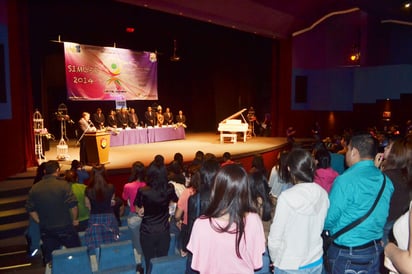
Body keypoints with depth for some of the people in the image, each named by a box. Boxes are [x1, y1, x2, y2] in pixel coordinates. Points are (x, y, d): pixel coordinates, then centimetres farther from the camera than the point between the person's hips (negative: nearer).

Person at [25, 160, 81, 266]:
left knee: (50, 261, 14)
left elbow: (30, 209, 4)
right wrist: (74, 219, -2)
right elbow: (73, 205, -17)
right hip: (64, 227, -4)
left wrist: (41, 222, 12)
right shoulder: (63, 184, -15)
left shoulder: (34, 188, -1)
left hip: (45, 230, 4)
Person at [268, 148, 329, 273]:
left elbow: (275, 237, -16)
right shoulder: (323, 194, -9)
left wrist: (274, 259, 1)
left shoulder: (286, 197, -23)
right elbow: (320, 228, 2)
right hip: (316, 262, 4)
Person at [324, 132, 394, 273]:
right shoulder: (385, 179, -1)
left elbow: (329, 220, -17)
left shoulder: (345, 180, -23)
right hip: (376, 250, 6)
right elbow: (379, 215, 10)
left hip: (348, 254, -6)